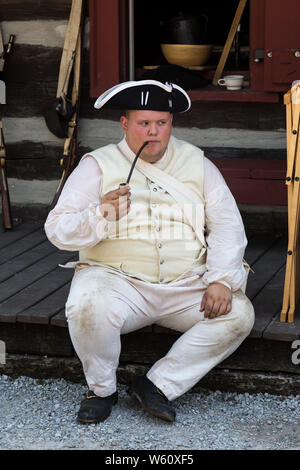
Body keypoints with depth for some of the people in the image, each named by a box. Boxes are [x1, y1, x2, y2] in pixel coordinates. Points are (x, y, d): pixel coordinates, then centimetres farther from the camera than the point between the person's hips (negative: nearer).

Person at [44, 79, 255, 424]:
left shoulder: (196, 164, 12)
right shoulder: (98, 166, 4)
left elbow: (226, 225, 6)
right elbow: (58, 229, -3)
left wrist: (222, 280, -10)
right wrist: (101, 214, -24)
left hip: (186, 285, 3)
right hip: (117, 279, -3)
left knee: (238, 314, -21)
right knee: (87, 307, -34)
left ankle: (158, 384, -12)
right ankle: (101, 389, -6)